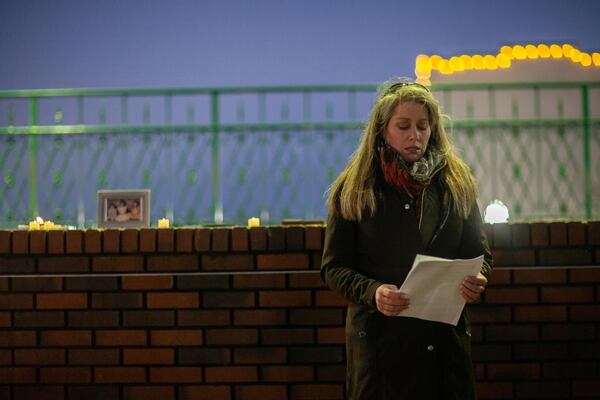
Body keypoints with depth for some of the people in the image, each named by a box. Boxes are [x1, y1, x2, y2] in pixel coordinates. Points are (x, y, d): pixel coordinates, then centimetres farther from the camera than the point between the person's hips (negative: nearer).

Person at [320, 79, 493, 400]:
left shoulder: (457, 183, 8)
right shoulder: (354, 189, 1)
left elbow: (479, 253, 12)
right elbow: (334, 267, 0)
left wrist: (477, 280, -11)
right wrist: (372, 292, -19)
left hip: (445, 338, 2)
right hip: (378, 336, -2)